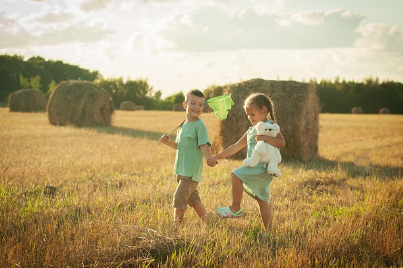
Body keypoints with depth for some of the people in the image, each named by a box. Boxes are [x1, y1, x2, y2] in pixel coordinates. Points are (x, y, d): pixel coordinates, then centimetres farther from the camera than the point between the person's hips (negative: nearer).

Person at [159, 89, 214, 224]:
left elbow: (204, 145, -21)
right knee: (193, 199, 18)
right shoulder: (182, 125, 12)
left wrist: (209, 159, -37)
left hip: (192, 171, -8)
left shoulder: (199, 125, -12)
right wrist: (169, 142, 4)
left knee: (179, 197, -10)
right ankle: (206, 220, 32)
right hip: (181, 171, 8)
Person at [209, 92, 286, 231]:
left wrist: (265, 138, -27)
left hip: (264, 166, -9)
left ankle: (235, 208, -11)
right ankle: (269, 230, 17)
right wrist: (218, 157, 18)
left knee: (236, 174, -22)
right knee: (262, 200, 11)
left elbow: (282, 142, -17)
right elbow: (236, 146, 21)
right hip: (255, 168, 9)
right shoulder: (251, 130, 20)